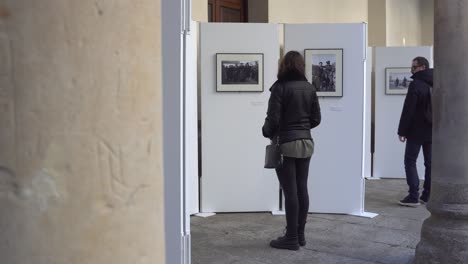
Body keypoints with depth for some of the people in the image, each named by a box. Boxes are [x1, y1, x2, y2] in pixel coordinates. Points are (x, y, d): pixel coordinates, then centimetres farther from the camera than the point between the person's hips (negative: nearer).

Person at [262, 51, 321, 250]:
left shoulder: (280, 87, -12)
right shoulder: (310, 88, 6)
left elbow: (273, 119, -14)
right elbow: (316, 119, 8)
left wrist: (267, 132, 5)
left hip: (285, 144, -6)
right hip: (305, 143, 6)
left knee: (290, 191, -2)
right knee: (302, 189, 11)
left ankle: (292, 238, 5)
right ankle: (300, 234, 20)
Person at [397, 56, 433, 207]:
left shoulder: (416, 84, -12)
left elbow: (408, 110, -15)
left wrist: (402, 130, -12)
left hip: (416, 130, -7)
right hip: (432, 131, 7)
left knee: (410, 162, -1)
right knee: (430, 163, 10)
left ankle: (413, 196, -7)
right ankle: (427, 196, 11)